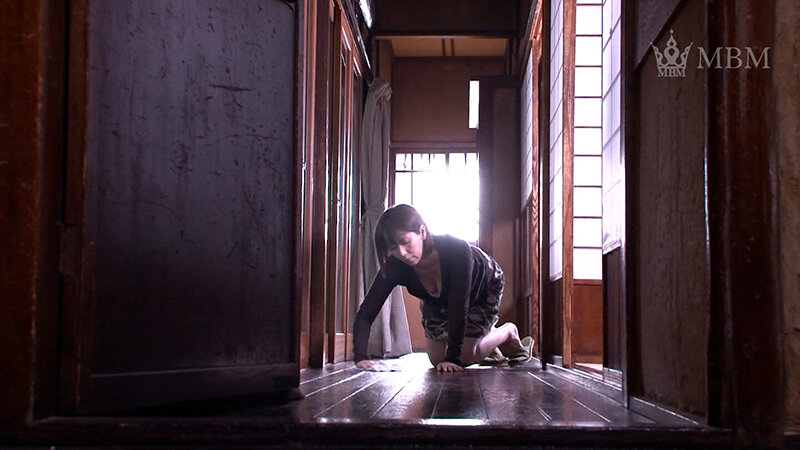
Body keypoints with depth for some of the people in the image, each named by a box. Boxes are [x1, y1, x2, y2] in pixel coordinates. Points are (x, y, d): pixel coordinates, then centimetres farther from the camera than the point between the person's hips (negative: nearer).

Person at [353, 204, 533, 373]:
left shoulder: (456, 250, -45)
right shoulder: (394, 267, -35)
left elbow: (459, 306, -43)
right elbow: (366, 313, -33)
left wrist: (453, 358, -44)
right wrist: (360, 357, -47)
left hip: (484, 288, -4)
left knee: (464, 358, -9)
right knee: (437, 359, 9)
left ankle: (508, 332, 20)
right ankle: (487, 332, 35)